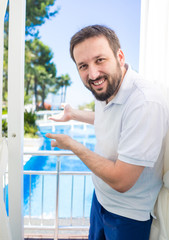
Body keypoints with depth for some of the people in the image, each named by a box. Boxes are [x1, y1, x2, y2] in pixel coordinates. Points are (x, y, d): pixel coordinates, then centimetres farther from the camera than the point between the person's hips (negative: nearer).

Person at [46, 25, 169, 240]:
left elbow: (120, 181, -31)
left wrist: (73, 145, -20)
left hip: (129, 217, -7)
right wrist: (73, 114, 26)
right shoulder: (105, 89, -7)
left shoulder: (145, 103, -35)